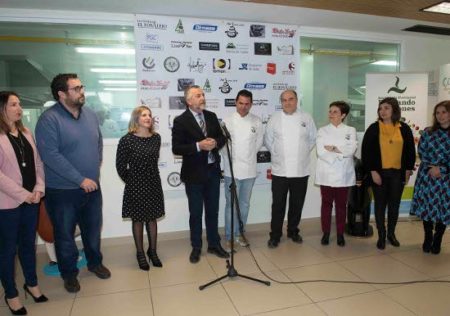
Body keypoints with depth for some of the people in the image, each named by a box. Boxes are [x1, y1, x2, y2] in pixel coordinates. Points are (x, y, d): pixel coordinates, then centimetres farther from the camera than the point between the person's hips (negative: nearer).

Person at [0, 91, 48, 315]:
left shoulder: (26, 133, 9)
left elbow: (37, 162, 10)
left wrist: (39, 188, -3)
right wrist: (22, 194, -16)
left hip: (31, 199, 6)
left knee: (29, 243, 18)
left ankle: (31, 283, 36)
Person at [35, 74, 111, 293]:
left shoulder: (90, 114, 3)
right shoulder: (49, 119, -17)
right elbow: (50, 155, -23)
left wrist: (95, 168, 7)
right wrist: (80, 179, -22)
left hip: (92, 186, 5)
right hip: (62, 191, -5)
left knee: (93, 229, 19)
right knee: (65, 234, 13)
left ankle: (95, 262, 41)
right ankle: (69, 273, 33)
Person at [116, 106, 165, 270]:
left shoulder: (156, 137, -1)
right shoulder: (127, 140, -14)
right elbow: (120, 166, -6)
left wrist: (150, 176, 12)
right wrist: (131, 181, 2)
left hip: (154, 184, 4)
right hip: (135, 187, -4)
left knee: (152, 218, 13)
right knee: (138, 219, 10)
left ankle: (152, 250, 29)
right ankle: (140, 253, 25)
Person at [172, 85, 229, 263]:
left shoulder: (211, 116, 6)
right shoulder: (181, 121, -10)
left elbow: (222, 137, 11)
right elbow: (176, 148, -14)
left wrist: (215, 143, -12)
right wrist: (198, 146, -24)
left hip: (213, 171, 5)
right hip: (194, 173, -4)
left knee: (213, 210, 15)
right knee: (195, 213, 9)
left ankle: (214, 244, 31)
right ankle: (196, 248, 26)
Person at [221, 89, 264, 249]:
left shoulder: (257, 122, 0)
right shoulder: (227, 121, -6)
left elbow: (259, 142, 10)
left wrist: (248, 155, 8)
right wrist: (232, 158, -2)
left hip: (249, 169, 3)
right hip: (232, 169, -3)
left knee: (244, 204, 14)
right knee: (231, 204, 3)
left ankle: (239, 233, 31)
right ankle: (229, 237, 16)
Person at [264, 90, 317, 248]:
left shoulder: (306, 118, 4)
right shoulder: (274, 119, 2)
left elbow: (313, 138, 11)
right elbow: (268, 140, 7)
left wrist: (303, 153, 7)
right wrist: (278, 153, 4)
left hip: (301, 170, 1)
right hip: (280, 170, -1)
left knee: (297, 204, 12)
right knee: (278, 204, 2)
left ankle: (293, 231, 29)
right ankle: (275, 235, 14)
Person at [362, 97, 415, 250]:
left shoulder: (404, 129, 3)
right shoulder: (374, 128, -3)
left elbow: (410, 151, 9)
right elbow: (366, 151, -6)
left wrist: (408, 170, 4)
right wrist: (372, 171, -11)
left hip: (398, 173, 2)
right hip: (379, 173, -2)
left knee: (394, 205, 10)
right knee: (380, 205, 5)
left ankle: (391, 233, 27)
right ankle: (381, 235, 17)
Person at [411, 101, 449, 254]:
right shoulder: (428, 132, 3)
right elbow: (422, 152, 2)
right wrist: (432, 167, -12)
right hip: (427, 176, 2)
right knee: (426, 206, 6)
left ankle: (437, 240, 25)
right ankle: (428, 238, 25)